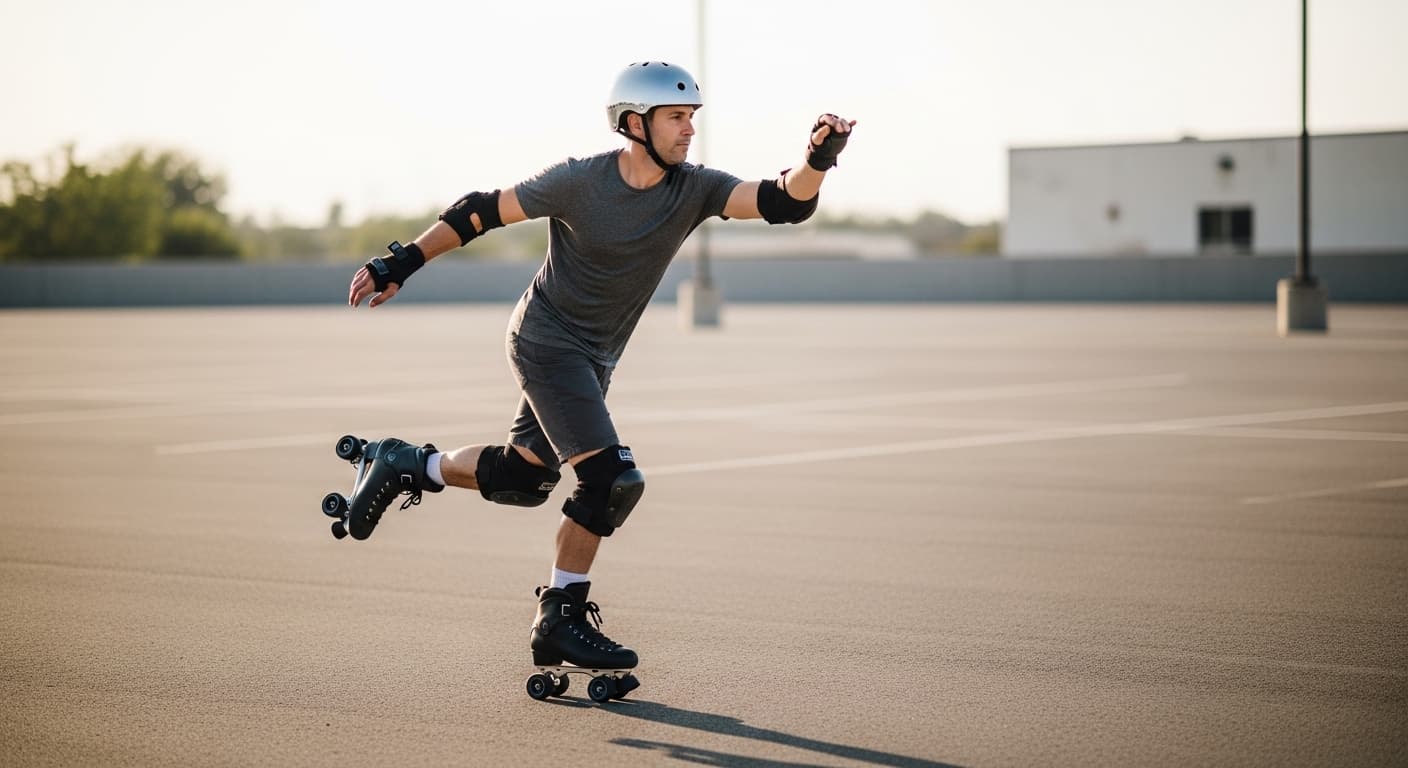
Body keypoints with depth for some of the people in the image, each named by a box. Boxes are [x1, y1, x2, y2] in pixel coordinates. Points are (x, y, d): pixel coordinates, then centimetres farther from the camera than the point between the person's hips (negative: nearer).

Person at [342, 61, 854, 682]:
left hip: (595, 358, 7)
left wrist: (817, 162, -41)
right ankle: (561, 621, -3)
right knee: (612, 479, -16)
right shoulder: (578, 182, -18)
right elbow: (482, 211, -8)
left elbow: (783, 204, -21)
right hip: (545, 341, -7)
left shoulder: (694, 190, -8)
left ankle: (405, 466, 37)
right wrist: (402, 263, -10)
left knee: (523, 480, 15)